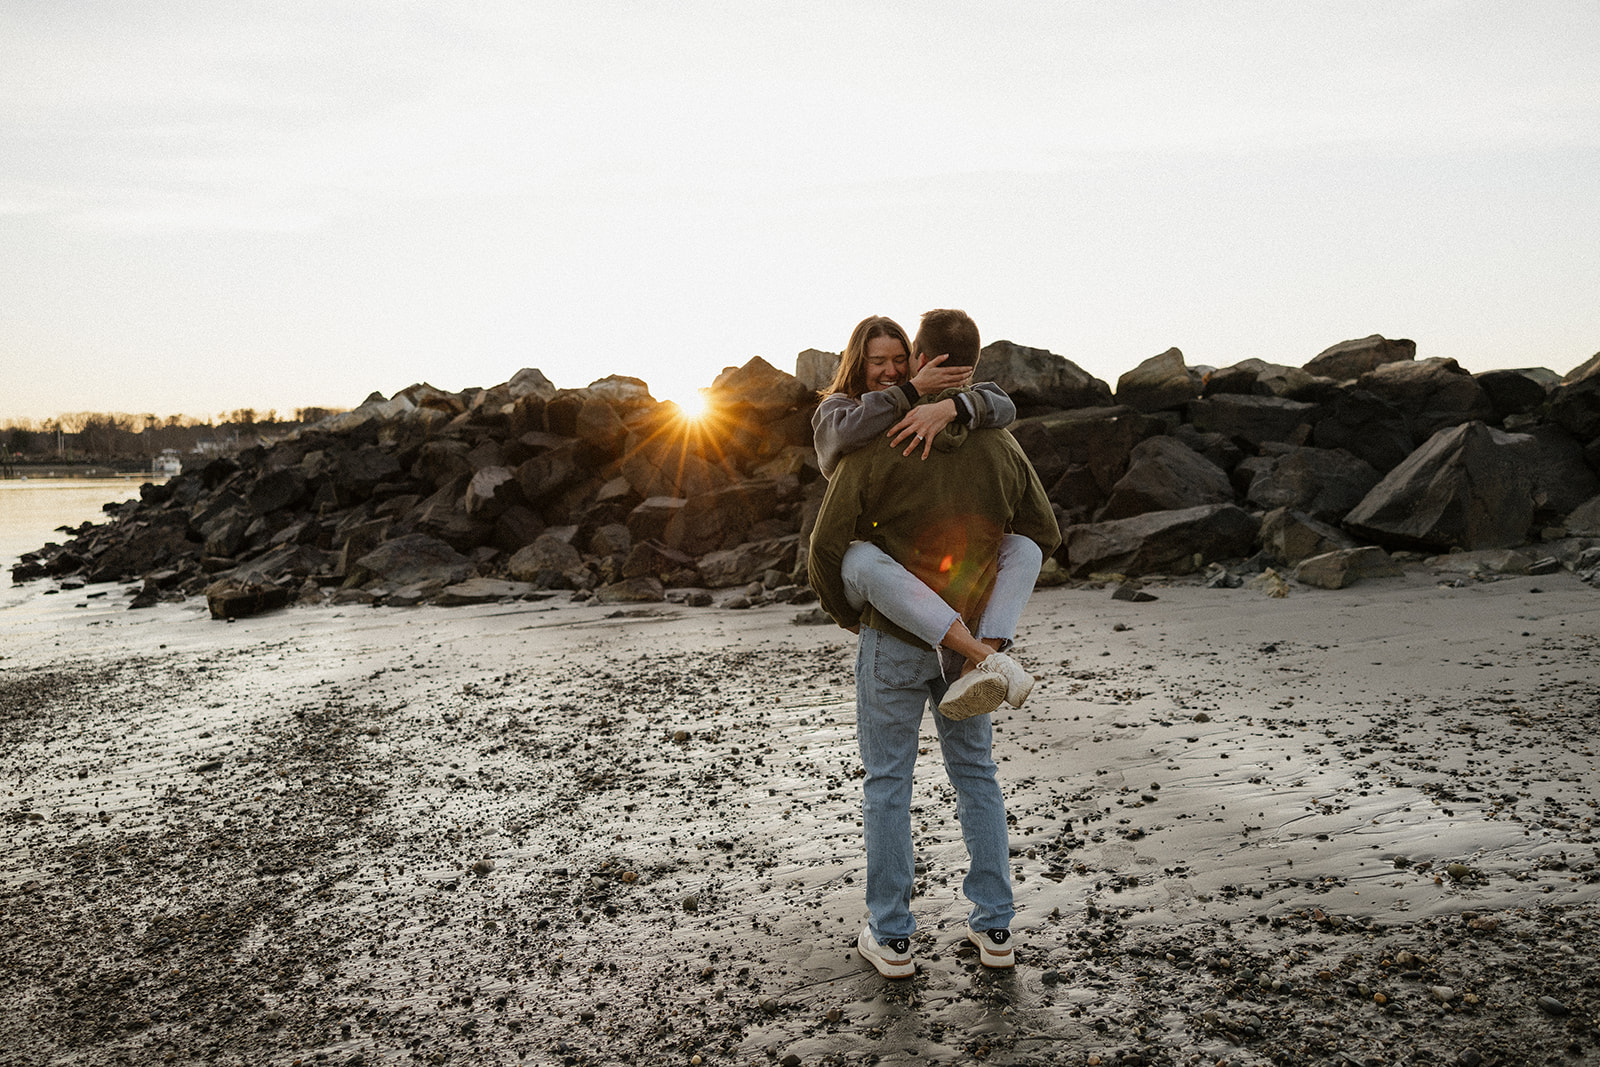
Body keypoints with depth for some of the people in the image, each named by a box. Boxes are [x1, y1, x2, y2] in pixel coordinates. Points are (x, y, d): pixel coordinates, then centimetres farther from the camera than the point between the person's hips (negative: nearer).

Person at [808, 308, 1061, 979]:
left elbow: (827, 548, -15)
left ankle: (890, 936, 18)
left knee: (887, 781, 9)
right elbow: (1043, 537, 8)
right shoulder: (1002, 451, -4)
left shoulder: (877, 449, -17)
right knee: (975, 774, 17)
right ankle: (994, 928, 23)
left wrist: (845, 612, 4)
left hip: (893, 639, -3)